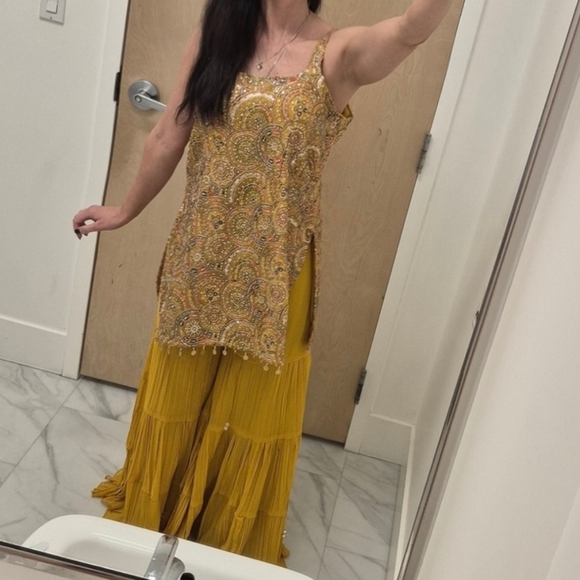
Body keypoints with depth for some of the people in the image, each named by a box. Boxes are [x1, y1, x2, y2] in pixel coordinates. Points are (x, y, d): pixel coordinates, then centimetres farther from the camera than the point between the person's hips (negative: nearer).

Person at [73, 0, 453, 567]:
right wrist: (126, 210, 14)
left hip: (272, 271, -2)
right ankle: (150, 512, 44)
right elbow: (167, 138, 7)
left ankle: (232, 538, 38)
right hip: (199, 259, 3)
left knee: (250, 408, 13)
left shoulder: (339, 53, -7)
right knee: (178, 397, 18)